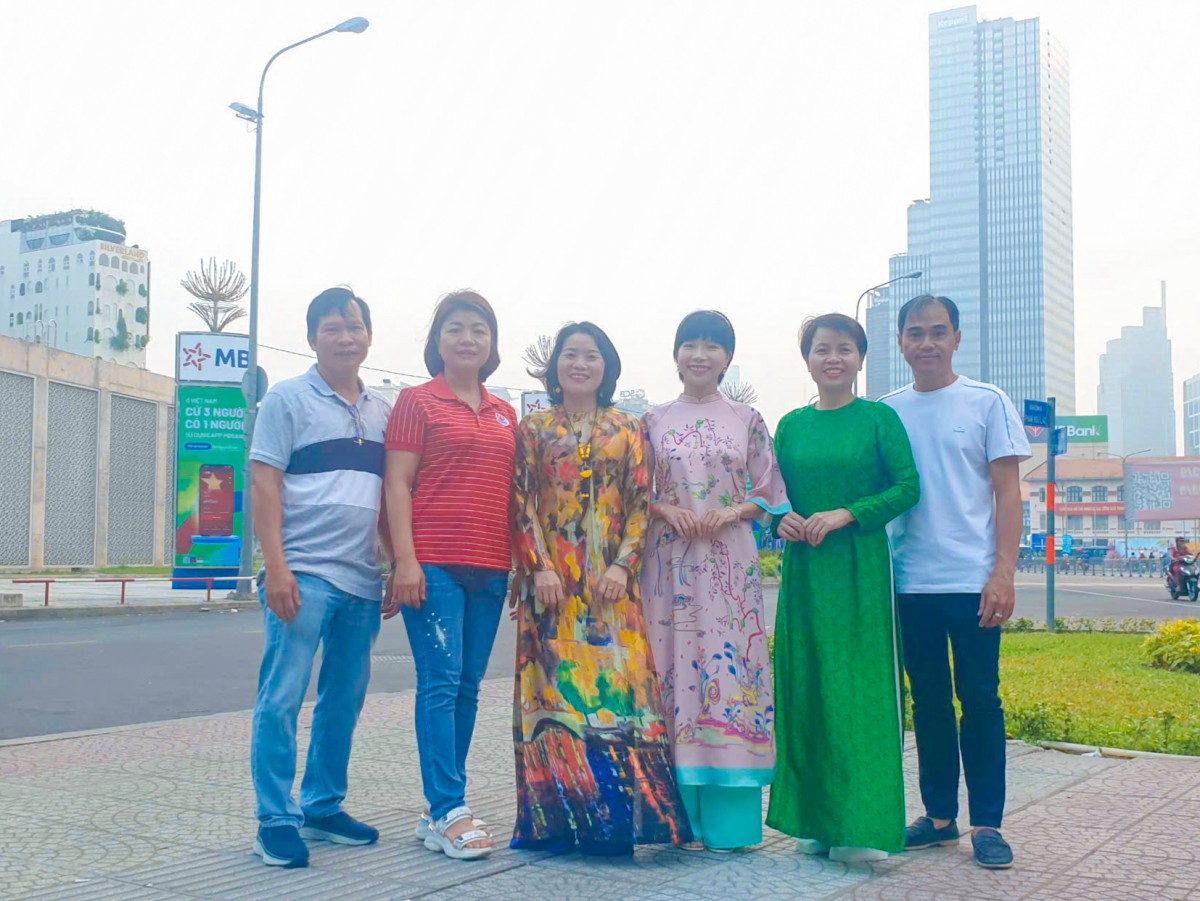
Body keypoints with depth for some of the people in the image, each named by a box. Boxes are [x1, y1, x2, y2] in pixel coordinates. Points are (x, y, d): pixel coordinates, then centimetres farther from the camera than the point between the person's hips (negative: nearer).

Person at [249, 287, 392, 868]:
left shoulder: (381, 411, 15)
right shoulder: (288, 399, 0)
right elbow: (264, 483, -6)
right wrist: (275, 567, -15)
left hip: (362, 580, 6)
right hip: (303, 575, -6)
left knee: (344, 701, 11)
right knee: (282, 699, -5)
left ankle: (322, 808, 23)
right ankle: (275, 820, 4)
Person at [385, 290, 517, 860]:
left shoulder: (503, 414, 17)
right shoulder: (417, 402, 2)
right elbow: (397, 485, -4)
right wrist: (405, 561, -13)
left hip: (490, 567, 6)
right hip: (434, 563, -6)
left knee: (468, 686, 7)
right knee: (441, 682, -9)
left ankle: (441, 810, 15)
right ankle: (449, 812, -6)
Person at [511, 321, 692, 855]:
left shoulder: (627, 431, 11)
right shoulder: (534, 429, 9)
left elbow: (641, 504, 5)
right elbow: (522, 505, 2)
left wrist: (624, 564, -8)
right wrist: (540, 567, -10)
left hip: (611, 580, 1)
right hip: (551, 580, 0)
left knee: (616, 683, -4)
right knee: (556, 686, -2)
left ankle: (617, 815, 4)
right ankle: (559, 817, 6)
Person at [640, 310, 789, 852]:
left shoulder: (747, 420, 8)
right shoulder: (653, 421, 10)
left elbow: (771, 495, 8)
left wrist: (733, 511, -9)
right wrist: (665, 509, -9)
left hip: (730, 562, -1)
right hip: (669, 560, 1)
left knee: (729, 665, -4)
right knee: (674, 667, -2)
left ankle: (728, 818, 4)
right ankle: (683, 817, 8)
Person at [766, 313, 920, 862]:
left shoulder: (878, 418, 0)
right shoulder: (791, 425, 11)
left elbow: (908, 487, -6)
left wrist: (845, 514, -15)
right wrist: (783, 518, -6)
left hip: (860, 568, -4)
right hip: (803, 568, 4)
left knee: (859, 688, -5)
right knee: (806, 688, 5)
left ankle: (862, 825, 1)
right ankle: (817, 820, 15)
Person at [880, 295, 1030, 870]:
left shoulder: (987, 403, 2)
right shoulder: (886, 412, 9)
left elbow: (1008, 493, -1)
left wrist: (1003, 574, -9)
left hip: (972, 580, -3)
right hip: (909, 582, 3)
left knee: (980, 701, 0)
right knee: (929, 702, 11)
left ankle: (986, 825, 9)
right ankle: (939, 815, 21)